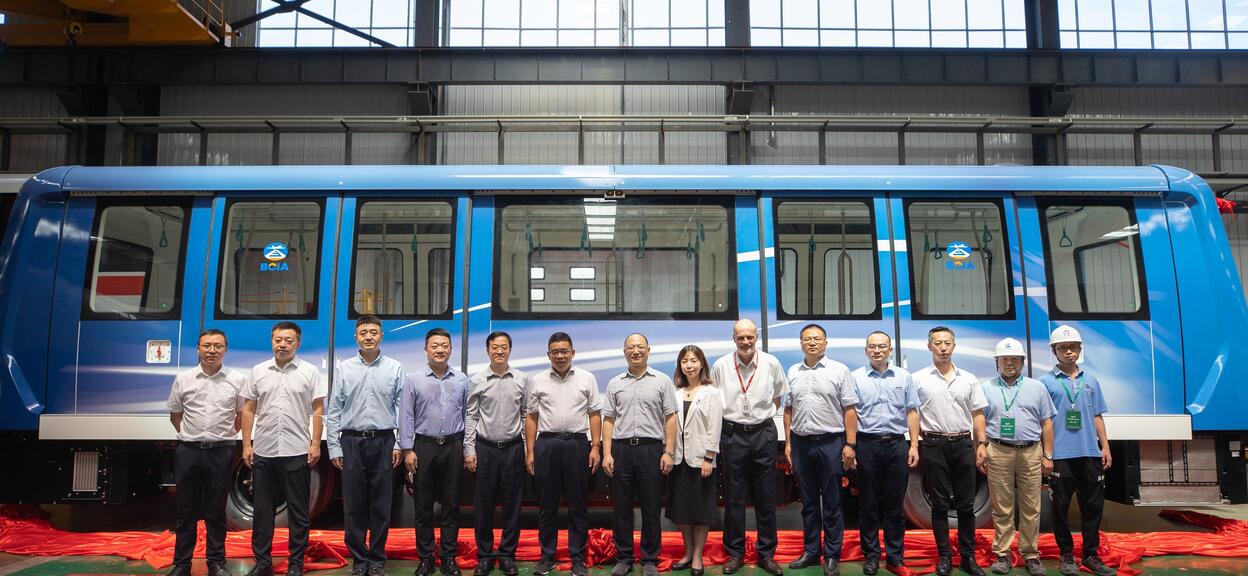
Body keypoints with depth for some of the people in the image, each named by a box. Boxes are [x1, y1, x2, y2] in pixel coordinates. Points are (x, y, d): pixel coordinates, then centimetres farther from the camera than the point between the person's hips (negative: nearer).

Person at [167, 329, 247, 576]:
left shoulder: (238, 380, 0)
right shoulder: (183, 379, 4)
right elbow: (175, 415, 15)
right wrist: (190, 436, 14)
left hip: (221, 452, -1)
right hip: (188, 451, 1)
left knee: (216, 511, 6)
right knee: (186, 510, 8)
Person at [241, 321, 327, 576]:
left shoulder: (310, 371, 0)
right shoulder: (258, 371, 7)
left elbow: (318, 410, -1)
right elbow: (248, 409, 9)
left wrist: (315, 444, -8)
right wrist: (246, 444, 2)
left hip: (297, 452, -2)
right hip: (263, 452, 3)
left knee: (298, 510, 4)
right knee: (262, 509, 10)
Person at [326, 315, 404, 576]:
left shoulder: (395, 368, 3)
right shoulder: (343, 368, 4)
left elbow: (401, 408, 3)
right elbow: (333, 410, 4)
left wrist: (398, 444, -2)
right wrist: (334, 447, 0)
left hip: (384, 441, 0)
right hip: (351, 442, 1)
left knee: (381, 505, 6)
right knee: (353, 505, 6)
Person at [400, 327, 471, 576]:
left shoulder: (462, 380, 4)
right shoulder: (413, 380, 0)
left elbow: (467, 415, 7)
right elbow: (406, 416, -1)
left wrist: (468, 448, 5)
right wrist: (407, 450, -5)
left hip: (453, 447, 1)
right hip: (423, 446, -1)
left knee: (451, 504, 7)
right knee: (423, 505, 6)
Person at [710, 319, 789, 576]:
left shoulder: (771, 363, -3)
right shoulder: (721, 366, -4)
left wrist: (765, 415, 8)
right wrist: (729, 420, 6)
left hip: (763, 433, 1)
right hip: (732, 434, 0)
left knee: (765, 497, 7)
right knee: (734, 497, 6)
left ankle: (767, 554, 19)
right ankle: (735, 553, 18)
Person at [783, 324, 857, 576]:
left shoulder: (839, 371, -1)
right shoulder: (793, 372, 10)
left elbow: (850, 410, -4)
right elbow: (788, 410, 12)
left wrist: (850, 444, -10)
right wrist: (788, 443, 8)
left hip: (831, 442, -3)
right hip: (801, 442, 4)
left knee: (831, 503, 4)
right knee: (808, 501, 12)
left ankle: (832, 556, 14)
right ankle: (810, 551, 23)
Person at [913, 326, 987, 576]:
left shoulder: (968, 379, 8)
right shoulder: (918, 379, 1)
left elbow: (978, 414, 10)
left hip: (963, 444, 2)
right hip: (934, 445, -2)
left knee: (966, 504, 6)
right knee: (940, 504, 4)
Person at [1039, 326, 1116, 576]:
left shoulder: (1091, 381, 13)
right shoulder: (1046, 382, 0)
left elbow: (1097, 417, 15)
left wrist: (1105, 447, 8)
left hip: (1090, 453, 4)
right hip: (1061, 454, -4)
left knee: (1093, 505, 7)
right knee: (1061, 506, 3)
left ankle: (1091, 555, 18)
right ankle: (1066, 555, 14)